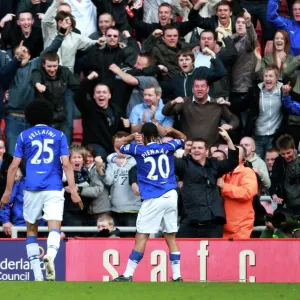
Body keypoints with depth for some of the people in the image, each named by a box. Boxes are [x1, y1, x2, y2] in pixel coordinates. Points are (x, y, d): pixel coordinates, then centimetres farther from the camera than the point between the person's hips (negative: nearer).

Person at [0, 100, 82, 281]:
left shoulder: (24, 136, 9)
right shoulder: (59, 136, 9)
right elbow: (66, 164, 0)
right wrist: (73, 190, -1)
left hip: (32, 189, 1)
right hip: (54, 189, -1)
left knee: (32, 230, 13)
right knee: (54, 228, -9)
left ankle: (37, 274, 8)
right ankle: (50, 255, -41)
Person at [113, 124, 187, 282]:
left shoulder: (139, 150, 0)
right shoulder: (167, 147, 8)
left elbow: (117, 145, 18)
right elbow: (183, 138, 29)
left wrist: (132, 137, 26)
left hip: (153, 199, -4)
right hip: (170, 196, 4)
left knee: (141, 237, -4)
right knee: (171, 237, 8)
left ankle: (127, 275, -5)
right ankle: (177, 276, 6)